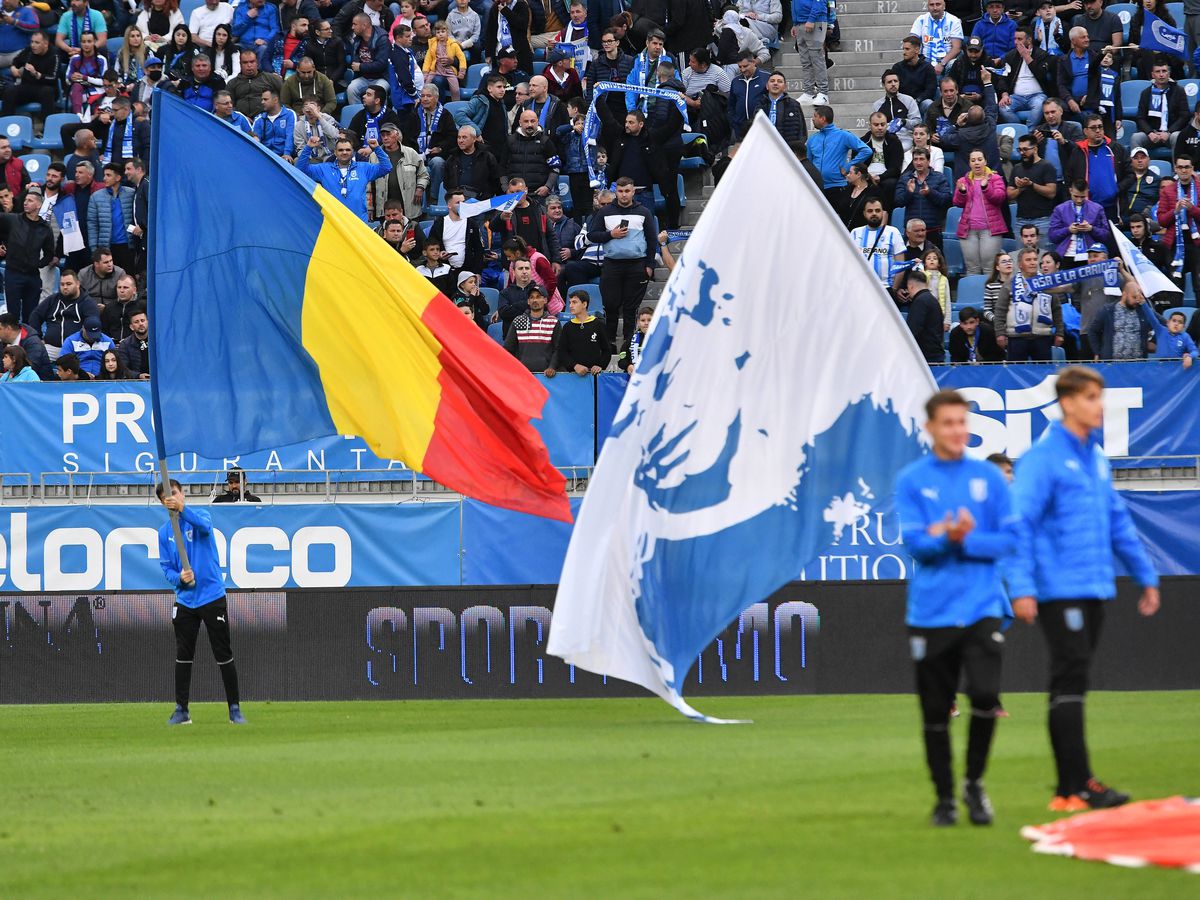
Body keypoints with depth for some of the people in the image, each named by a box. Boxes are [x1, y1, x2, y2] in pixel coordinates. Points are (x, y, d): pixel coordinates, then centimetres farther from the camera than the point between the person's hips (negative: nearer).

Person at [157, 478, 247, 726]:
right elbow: (166, 567, 7)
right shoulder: (164, 533, 8)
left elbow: (204, 524, -29)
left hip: (212, 597, -4)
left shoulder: (201, 516, -4)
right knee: (183, 658, 5)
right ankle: (181, 710, 10)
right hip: (185, 601, 4)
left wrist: (182, 509, -46)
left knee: (224, 656, -1)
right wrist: (179, 577, -15)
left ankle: (234, 709, 5)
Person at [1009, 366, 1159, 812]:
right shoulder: (1042, 458, -9)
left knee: (1072, 685, 11)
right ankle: (1079, 785, -12)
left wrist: (1145, 575, 19)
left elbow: (1118, 520, 21)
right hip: (1059, 590, -8)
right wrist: (1022, 588, -21)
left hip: (1095, 589, 8)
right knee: (1070, 683, -10)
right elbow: (1020, 524, -14)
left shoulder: (1097, 458, 14)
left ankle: (1069, 788, 15)